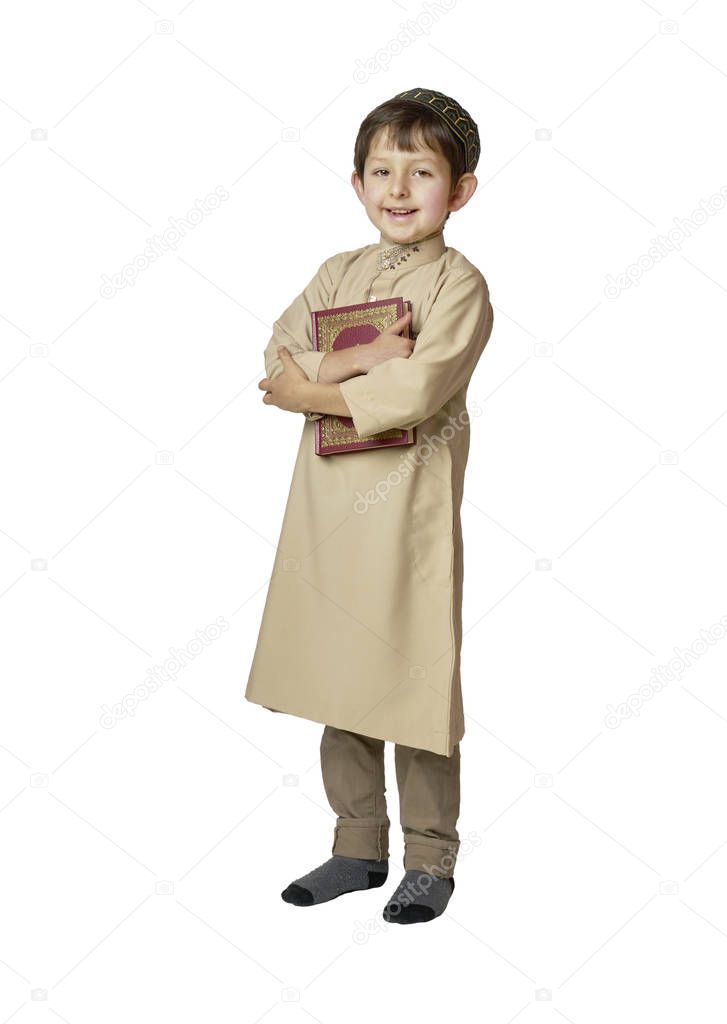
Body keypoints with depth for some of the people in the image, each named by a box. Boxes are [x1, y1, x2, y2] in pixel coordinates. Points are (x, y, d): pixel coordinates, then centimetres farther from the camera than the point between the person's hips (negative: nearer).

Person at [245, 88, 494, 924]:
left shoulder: (459, 284, -6)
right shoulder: (337, 273, 11)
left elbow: (419, 390, -20)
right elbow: (280, 355, -1)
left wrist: (311, 393, -13)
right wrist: (357, 360, -17)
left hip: (412, 509, -6)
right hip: (330, 505, 6)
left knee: (416, 681, 1)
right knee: (337, 680, 13)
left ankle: (430, 858, 19)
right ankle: (358, 846, 29)